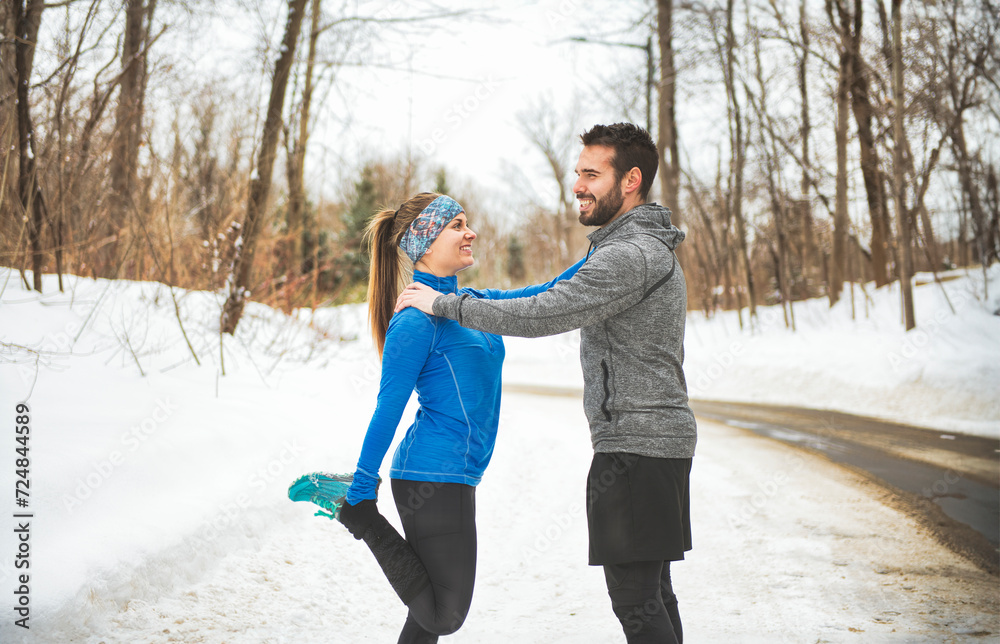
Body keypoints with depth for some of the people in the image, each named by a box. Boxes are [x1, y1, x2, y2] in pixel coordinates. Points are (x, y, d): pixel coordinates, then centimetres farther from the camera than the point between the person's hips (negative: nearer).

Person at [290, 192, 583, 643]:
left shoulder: (469, 302, 12)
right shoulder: (417, 320, -14)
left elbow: (542, 297, 20)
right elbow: (387, 411, -14)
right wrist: (361, 494, -12)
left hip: (454, 478, 9)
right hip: (432, 478, -9)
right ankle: (360, 517, 5)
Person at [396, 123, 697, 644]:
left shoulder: (629, 255, -18)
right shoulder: (650, 248, 17)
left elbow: (540, 315, -22)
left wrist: (443, 304, -13)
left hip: (636, 446, -11)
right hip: (663, 443, 11)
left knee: (635, 597, -7)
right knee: (651, 591, 15)